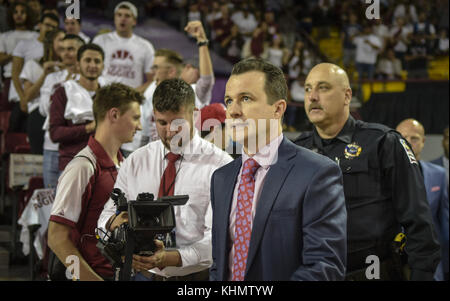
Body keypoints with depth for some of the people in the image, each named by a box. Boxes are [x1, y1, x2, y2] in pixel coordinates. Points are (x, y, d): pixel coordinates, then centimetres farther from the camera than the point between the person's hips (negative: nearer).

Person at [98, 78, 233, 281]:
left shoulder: (219, 165, -8)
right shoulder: (135, 162, 7)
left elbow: (219, 235, -15)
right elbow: (107, 214, 9)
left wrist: (174, 258, -30)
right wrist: (113, 222, -15)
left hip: (196, 276, -3)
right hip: (145, 274, 3)